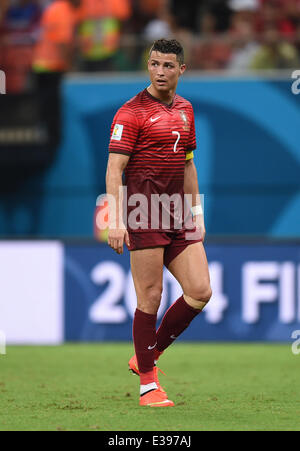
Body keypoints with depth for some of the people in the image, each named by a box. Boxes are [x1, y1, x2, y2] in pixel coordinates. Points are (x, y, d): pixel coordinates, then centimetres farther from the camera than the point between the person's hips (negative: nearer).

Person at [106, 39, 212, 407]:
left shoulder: (185, 110, 15)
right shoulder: (132, 112, -6)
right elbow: (114, 169, -11)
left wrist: (197, 214, 20)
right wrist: (116, 221, -20)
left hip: (178, 217, 7)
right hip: (144, 217, -7)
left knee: (200, 291, -1)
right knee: (150, 298, -5)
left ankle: (146, 356, 15)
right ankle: (147, 383, 3)